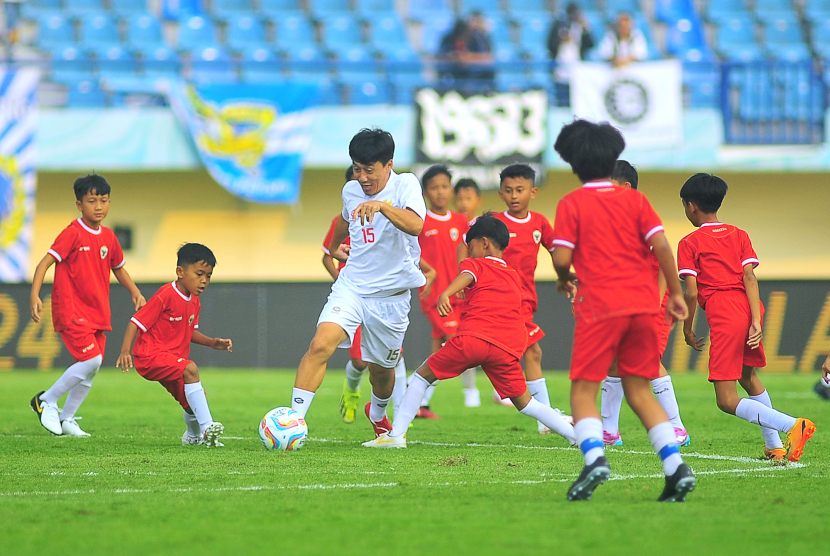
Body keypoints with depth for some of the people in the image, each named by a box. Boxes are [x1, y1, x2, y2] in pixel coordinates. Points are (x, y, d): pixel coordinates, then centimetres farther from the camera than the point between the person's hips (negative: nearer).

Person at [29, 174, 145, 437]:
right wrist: (35, 295, -29)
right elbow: (46, 262, -17)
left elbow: (118, 268, 26)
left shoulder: (108, 237, 10)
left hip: (97, 313, 7)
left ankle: (67, 419, 21)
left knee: (90, 369, 7)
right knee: (91, 360, -19)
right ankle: (47, 401, -3)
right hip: (71, 310, -7)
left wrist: (135, 292, 11)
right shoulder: (73, 234, -12)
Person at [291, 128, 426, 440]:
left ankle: (378, 413, 49)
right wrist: (333, 247, 38)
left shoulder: (405, 186, -14)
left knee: (382, 369, 14)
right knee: (321, 344, -23)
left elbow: (415, 226, -35)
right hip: (351, 286, 2)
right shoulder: (351, 191, 2)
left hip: (391, 295, -2)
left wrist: (382, 205, -49)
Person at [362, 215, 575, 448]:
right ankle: (575, 433, 1)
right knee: (525, 403, 13)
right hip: (508, 348, 4)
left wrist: (445, 294, -30)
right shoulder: (515, 277, 28)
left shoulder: (475, 264, 14)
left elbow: (465, 277, -10)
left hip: (473, 337, -4)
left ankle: (396, 434, 6)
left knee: (423, 375, 12)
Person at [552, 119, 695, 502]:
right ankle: (676, 467, 0)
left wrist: (564, 279, 15)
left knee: (583, 390, 1)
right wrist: (675, 292, 7)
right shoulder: (635, 199, 9)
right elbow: (660, 244, 0)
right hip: (643, 305, 4)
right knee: (639, 390, 13)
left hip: (599, 308, -4)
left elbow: (562, 258, -6)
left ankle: (595, 457, -24)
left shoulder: (571, 204, 0)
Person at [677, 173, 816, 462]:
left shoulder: (689, 243, 3)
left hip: (723, 318, -6)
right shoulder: (739, 235, 17)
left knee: (727, 401, -6)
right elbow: (750, 278, 3)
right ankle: (775, 446, 27)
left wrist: (688, 330, 10)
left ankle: (792, 425, -26)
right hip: (750, 309, 6)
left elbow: (691, 293, -4)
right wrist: (756, 322, -5)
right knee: (748, 376, 31)